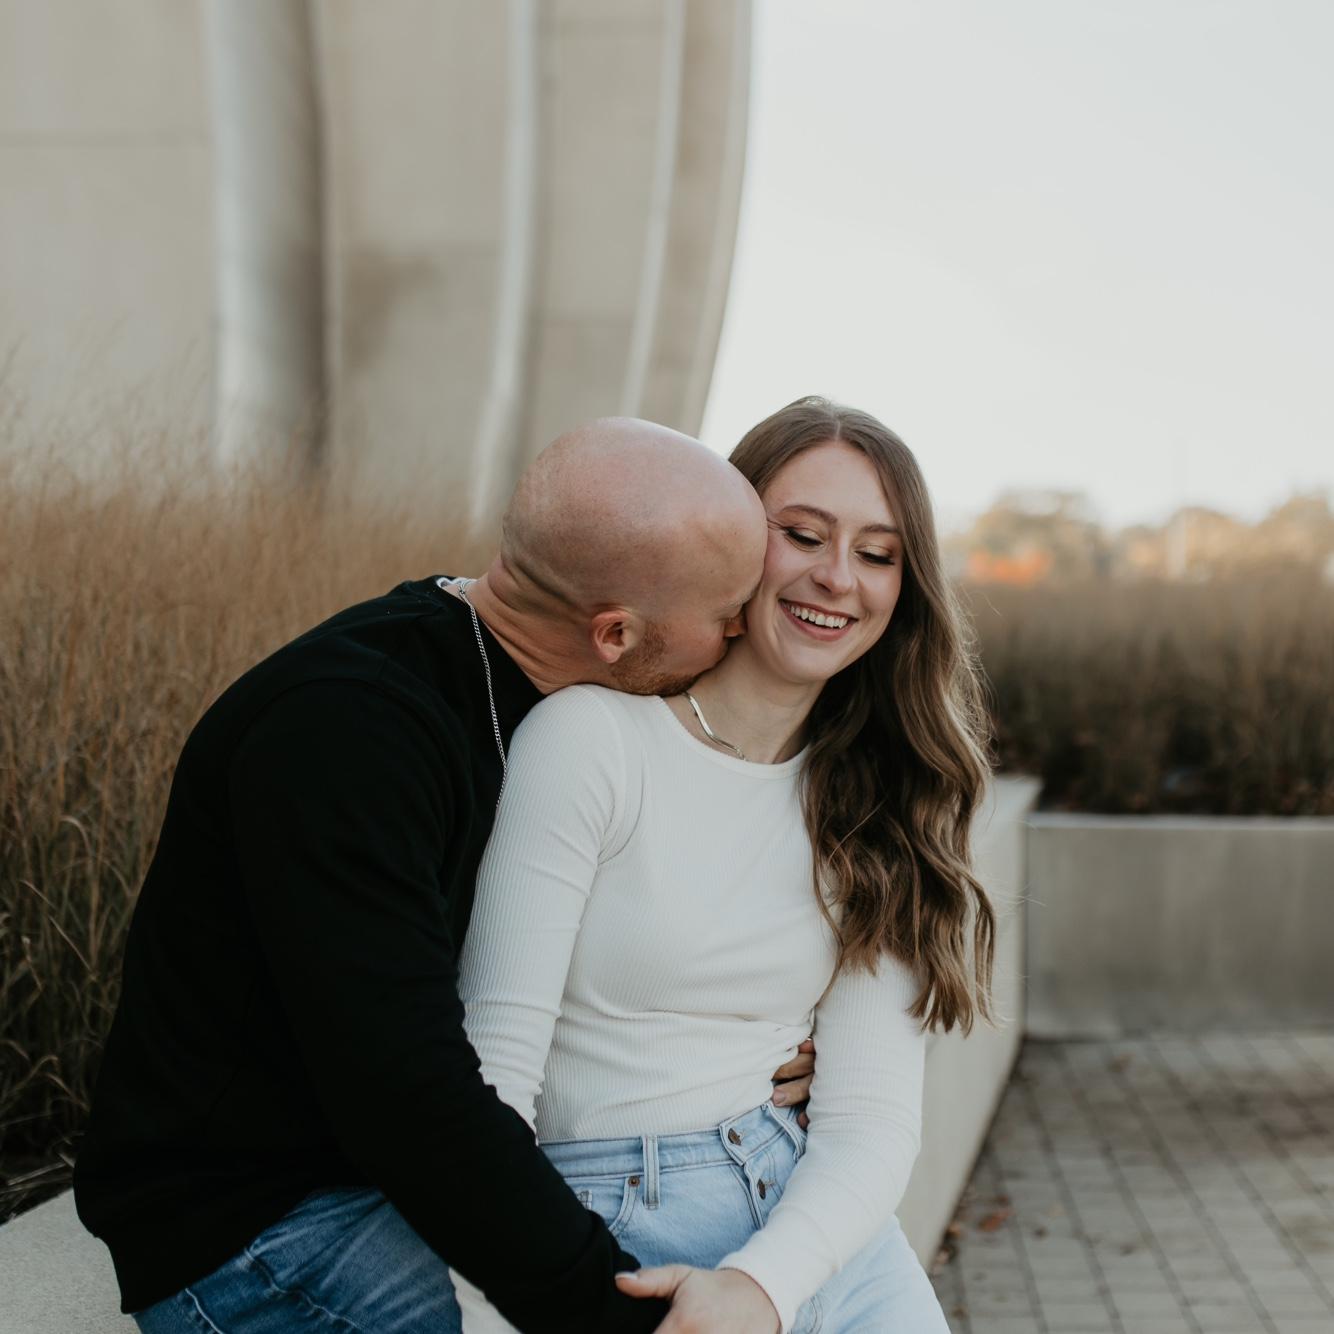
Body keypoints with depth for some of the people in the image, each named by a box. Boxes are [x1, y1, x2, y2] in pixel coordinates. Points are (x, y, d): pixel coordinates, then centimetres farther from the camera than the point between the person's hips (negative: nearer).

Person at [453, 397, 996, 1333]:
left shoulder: (876, 801, 5)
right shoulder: (589, 737, -10)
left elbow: (873, 1115, -2)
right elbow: (490, 1071, -13)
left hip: (818, 1235, 4)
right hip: (610, 1254, -3)